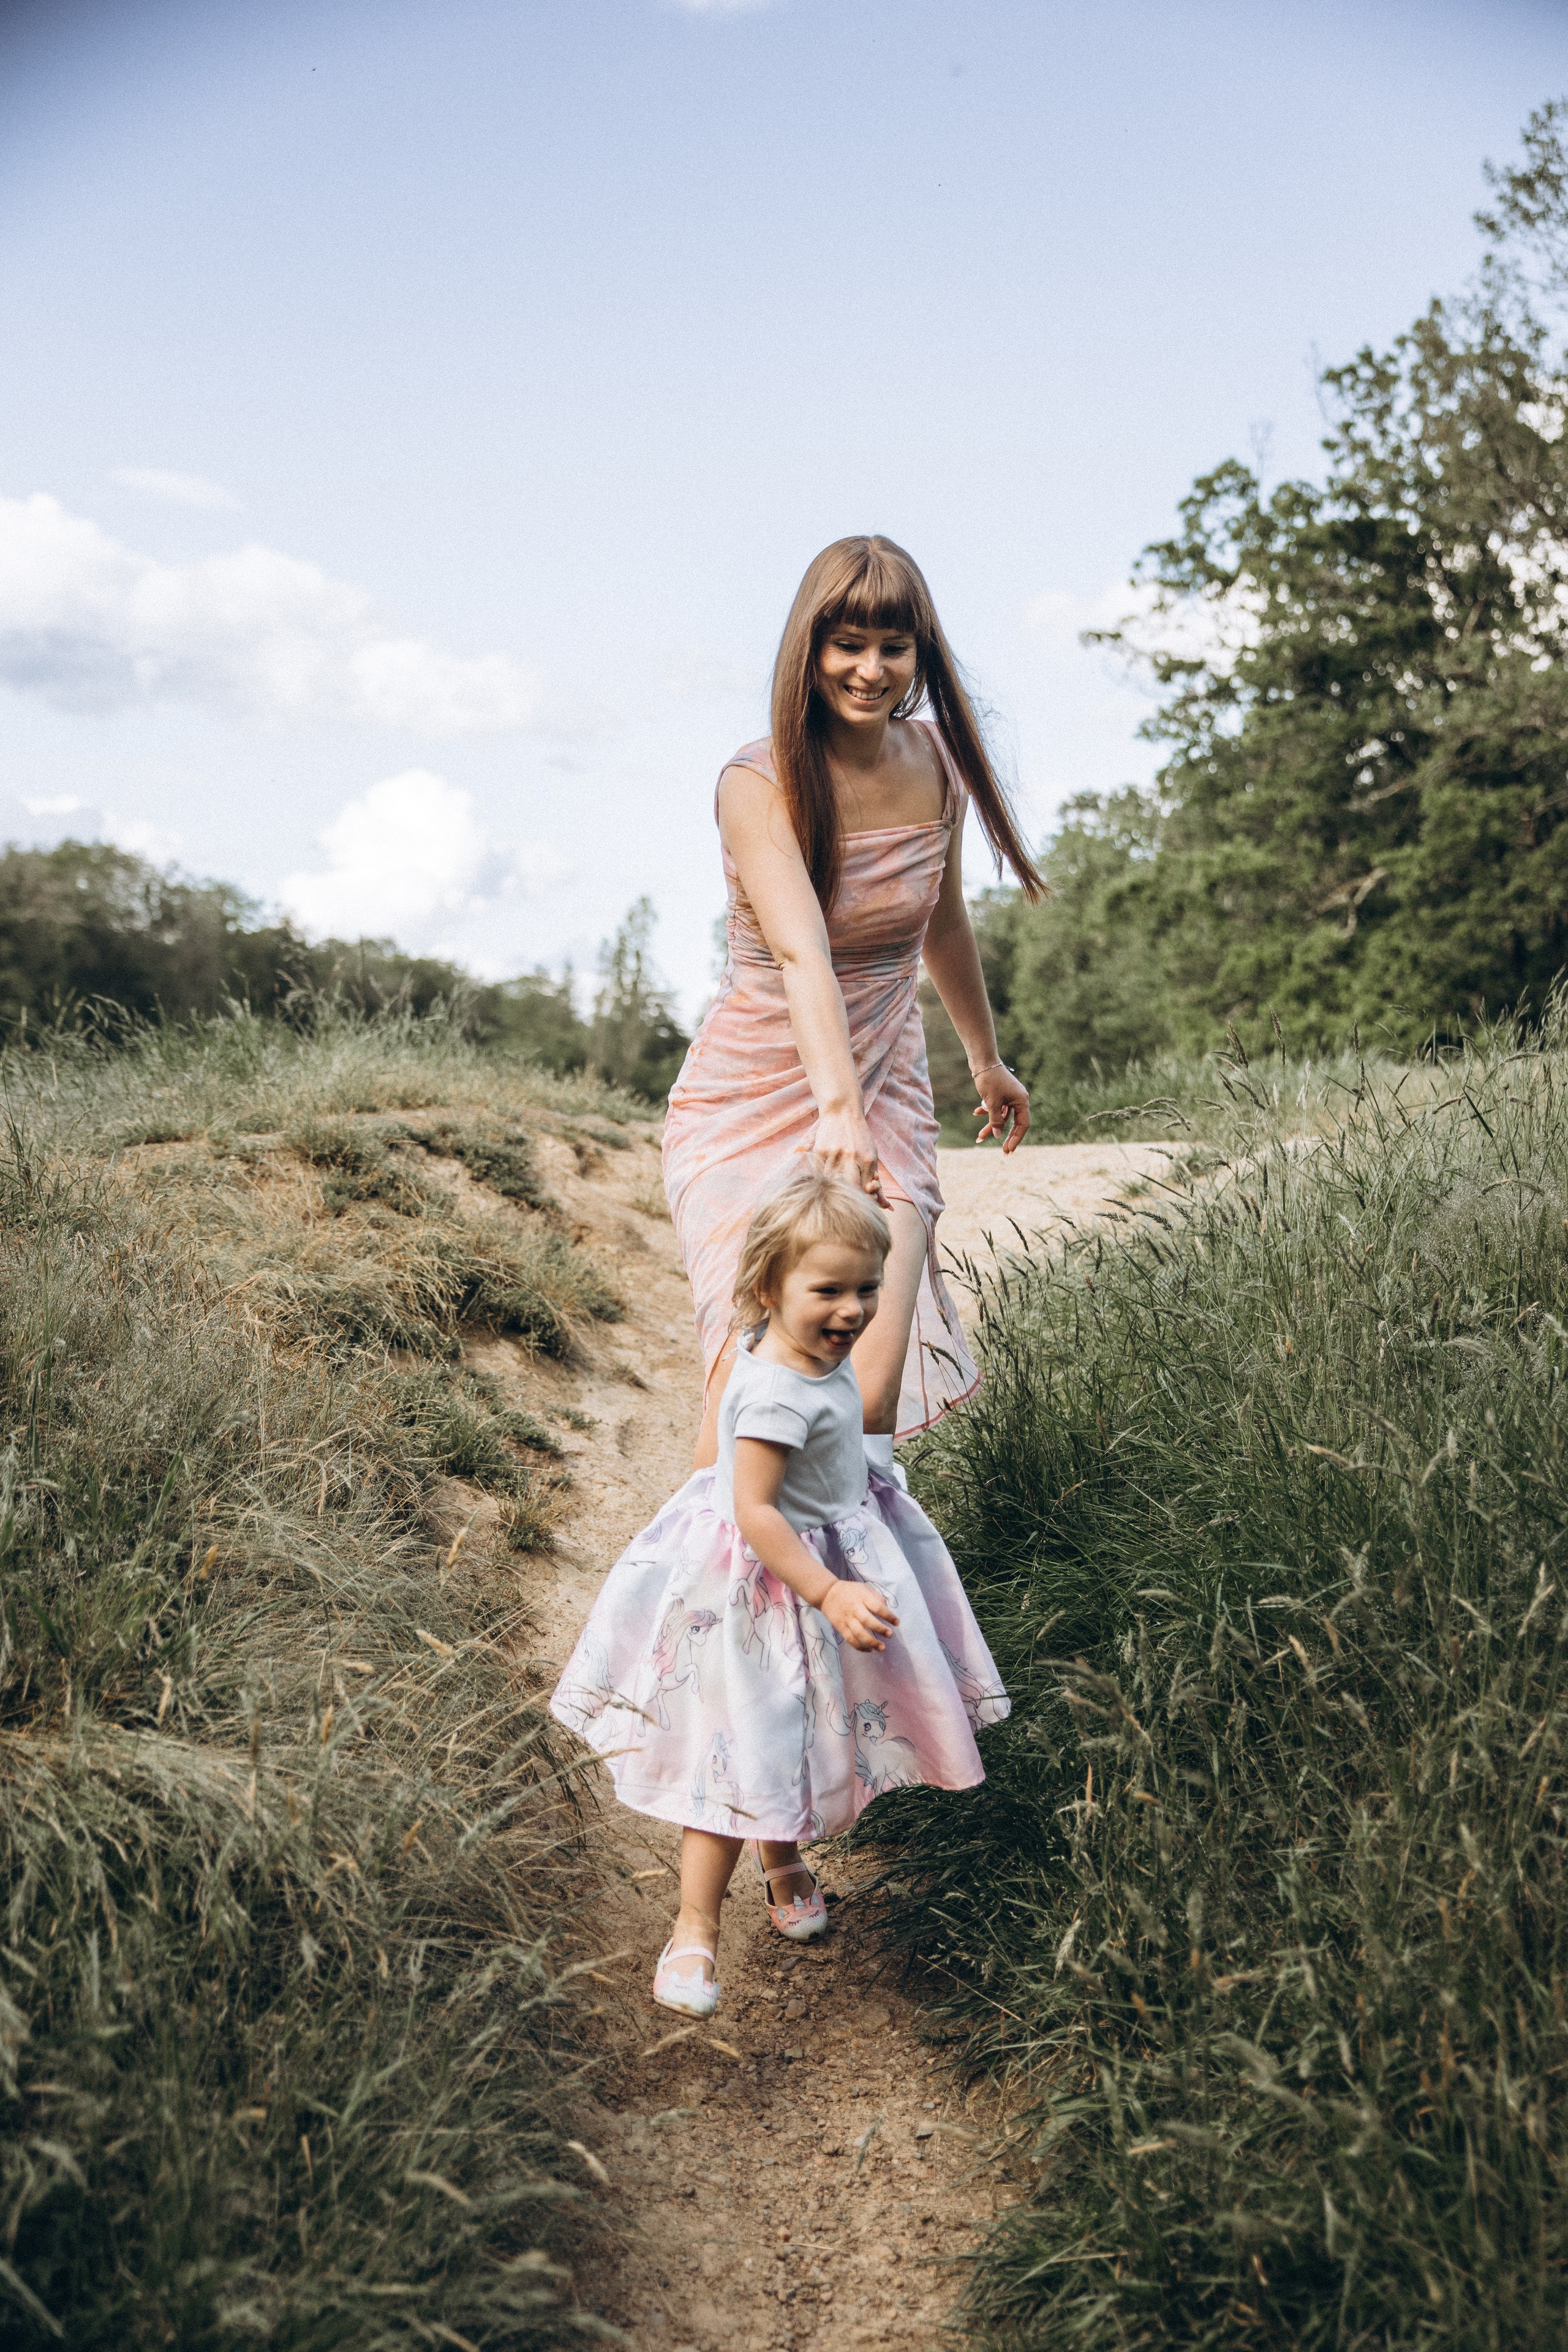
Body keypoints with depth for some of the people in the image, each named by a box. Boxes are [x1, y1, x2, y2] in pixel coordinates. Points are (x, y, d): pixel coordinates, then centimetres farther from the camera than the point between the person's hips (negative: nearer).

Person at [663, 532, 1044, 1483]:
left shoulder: (938, 762, 2)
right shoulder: (760, 783, -15)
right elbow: (801, 954, -31)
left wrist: (988, 1059, 30)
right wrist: (835, 1109, -45)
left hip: (888, 1093, 3)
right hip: (755, 1097, -3)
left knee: (873, 1381, -12)